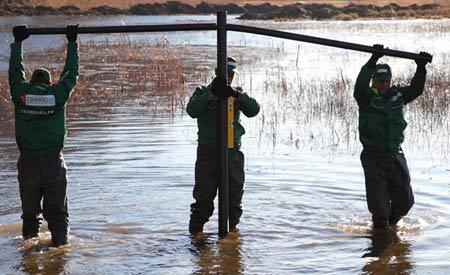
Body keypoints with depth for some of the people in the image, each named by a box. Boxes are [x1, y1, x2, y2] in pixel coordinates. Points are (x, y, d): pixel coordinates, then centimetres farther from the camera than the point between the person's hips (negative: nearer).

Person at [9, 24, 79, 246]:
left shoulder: (20, 93, 1)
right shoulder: (58, 94, -1)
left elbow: (16, 71, 18)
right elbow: (71, 72, 12)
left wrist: (17, 43, 30)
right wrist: (72, 43, 24)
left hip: (27, 160, 1)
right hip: (53, 158, -1)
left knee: (29, 206, 11)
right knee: (57, 205, 4)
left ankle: (29, 239, 13)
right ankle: (60, 239, 0)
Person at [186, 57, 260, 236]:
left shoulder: (237, 95, 11)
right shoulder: (203, 92, 3)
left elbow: (254, 110, -6)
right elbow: (192, 110, -16)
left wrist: (237, 96, -23)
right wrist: (211, 94, -27)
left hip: (232, 152, 3)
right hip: (208, 151, -3)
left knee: (235, 191, 7)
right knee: (204, 191, -1)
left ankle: (232, 225, 21)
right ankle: (196, 227, 8)